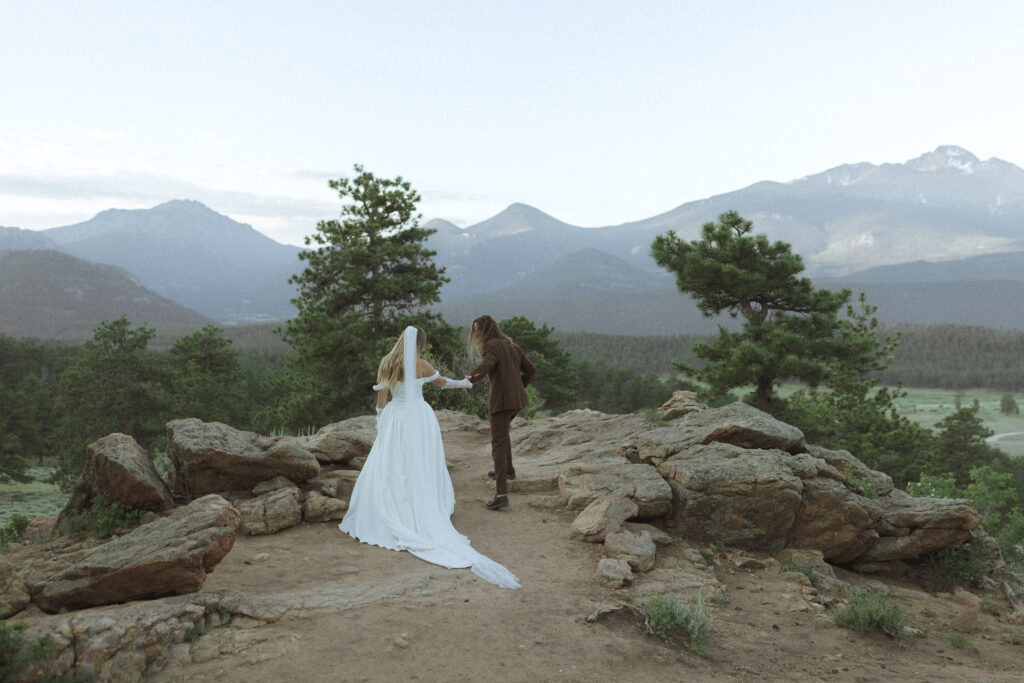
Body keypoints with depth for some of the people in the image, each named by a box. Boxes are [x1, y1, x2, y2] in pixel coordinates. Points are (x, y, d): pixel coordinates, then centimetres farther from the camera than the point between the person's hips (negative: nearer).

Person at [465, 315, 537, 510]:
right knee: (502, 430, 32)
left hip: (502, 399, -9)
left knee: (498, 444, -11)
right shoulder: (511, 344, 17)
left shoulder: (491, 346, -8)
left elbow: (487, 363, -31)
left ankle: (501, 493, -20)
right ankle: (507, 469, 48)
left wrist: (473, 376, -48)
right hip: (517, 398, 9)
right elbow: (530, 369, 18)